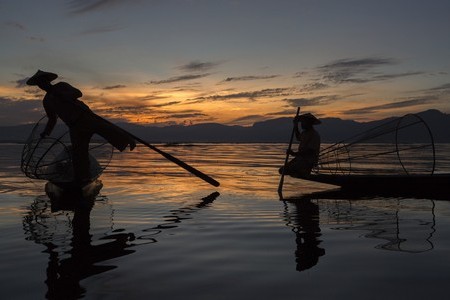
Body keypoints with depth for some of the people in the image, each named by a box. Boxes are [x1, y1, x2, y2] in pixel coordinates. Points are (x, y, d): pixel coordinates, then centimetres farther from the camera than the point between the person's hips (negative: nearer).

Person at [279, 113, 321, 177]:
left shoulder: (315, 135, -17)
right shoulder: (304, 132, 12)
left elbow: (310, 151, -25)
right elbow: (299, 138, 36)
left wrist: (294, 153, -29)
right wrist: (295, 126, 24)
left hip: (308, 161, -10)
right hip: (300, 158, 10)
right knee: (282, 170, 4)